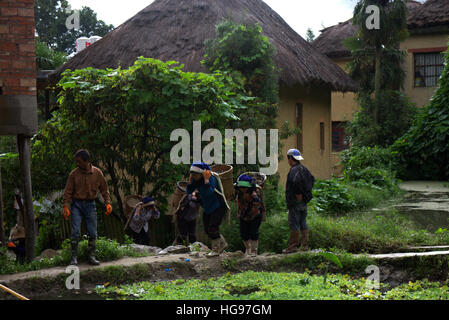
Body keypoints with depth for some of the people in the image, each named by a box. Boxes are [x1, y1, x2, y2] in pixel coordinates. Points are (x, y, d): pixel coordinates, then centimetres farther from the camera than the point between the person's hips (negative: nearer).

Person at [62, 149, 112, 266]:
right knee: (75, 231, -8)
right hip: (77, 204, -1)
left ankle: (91, 256, 13)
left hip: (90, 204, 1)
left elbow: (104, 189, 7)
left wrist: (108, 203, -1)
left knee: (92, 233, 3)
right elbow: (68, 191, -2)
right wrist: (65, 206, -10)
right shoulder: (74, 174, -5)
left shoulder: (97, 173, -1)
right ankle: (74, 257, -1)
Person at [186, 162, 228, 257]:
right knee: (207, 230, 10)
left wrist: (206, 180, -38)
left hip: (218, 207, -8)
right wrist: (190, 180, -16)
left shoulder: (211, 179, -25)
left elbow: (209, 192, -39)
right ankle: (222, 244, 28)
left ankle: (216, 250, 1)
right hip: (207, 208, 8)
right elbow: (189, 191, -4)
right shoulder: (196, 180, -3)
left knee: (212, 228, -13)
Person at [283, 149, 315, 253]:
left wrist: (298, 195, -22)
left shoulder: (294, 170, -15)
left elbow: (296, 182, -31)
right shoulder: (304, 169, 12)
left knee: (294, 224, -4)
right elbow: (312, 179, 22)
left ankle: (293, 246, -2)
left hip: (295, 201, -9)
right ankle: (305, 246, 12)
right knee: (303, 224, 11)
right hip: (304, 201, 9)